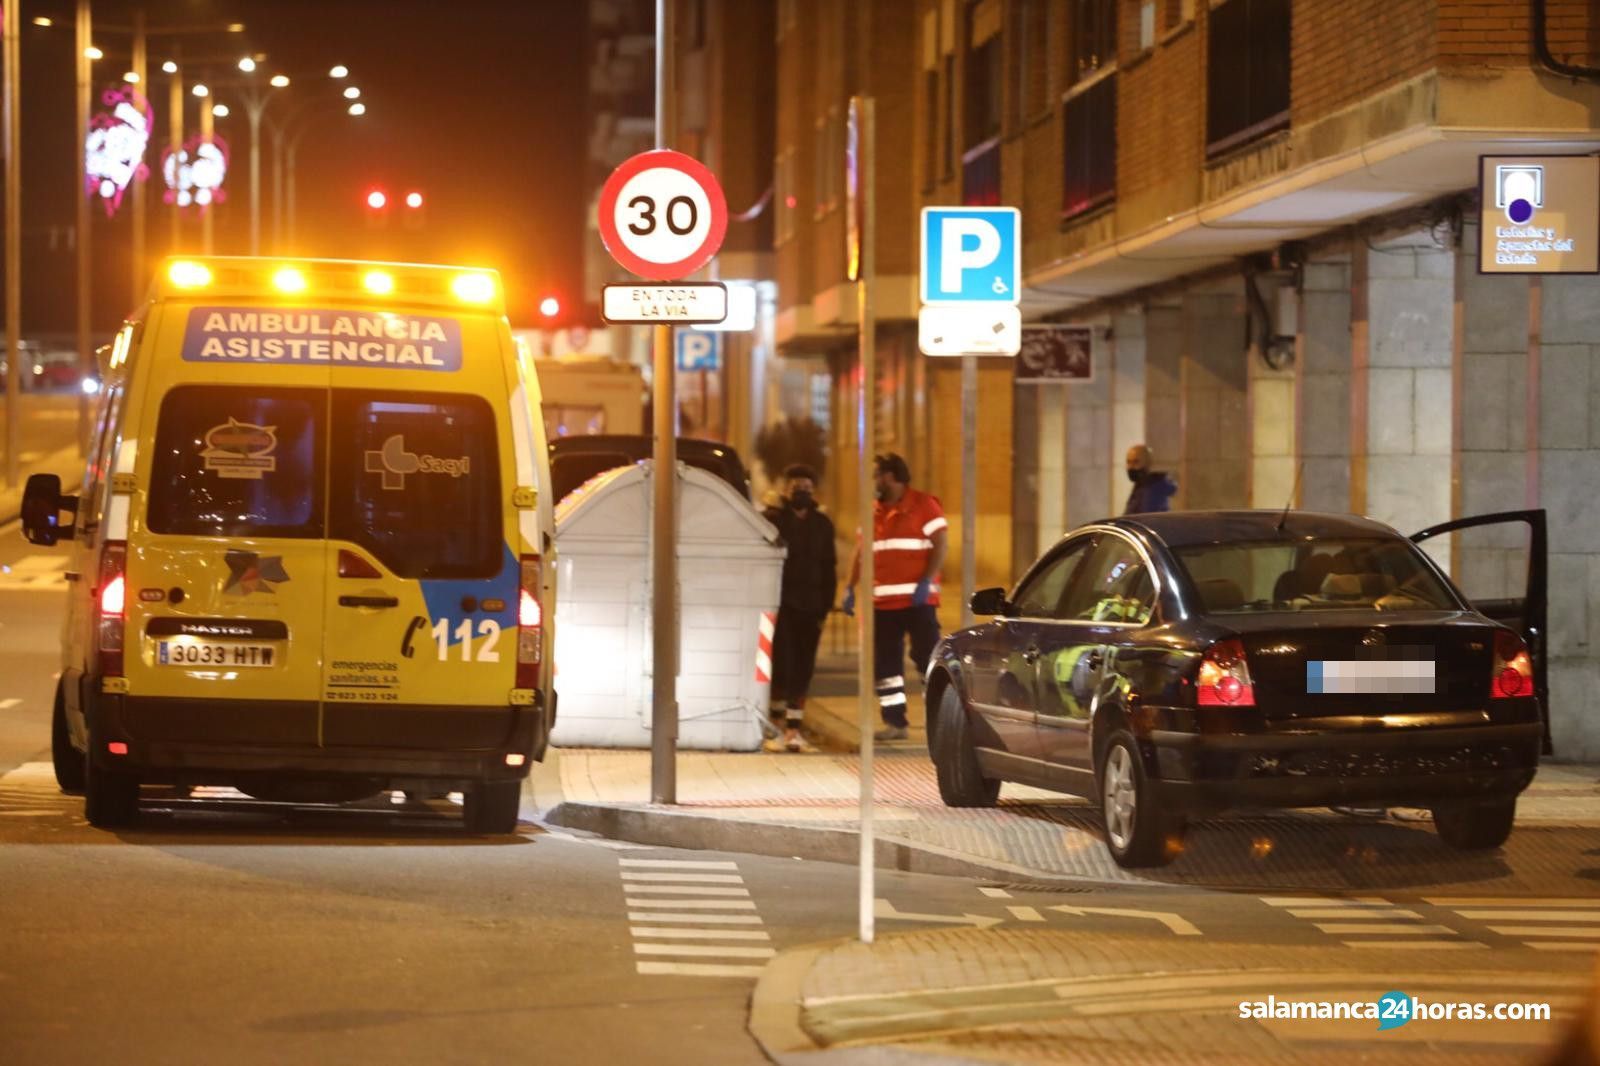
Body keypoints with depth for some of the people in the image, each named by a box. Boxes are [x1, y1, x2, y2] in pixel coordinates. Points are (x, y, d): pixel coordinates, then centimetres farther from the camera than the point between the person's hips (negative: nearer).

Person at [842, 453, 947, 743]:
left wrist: (926, 582, -20)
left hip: (917, 599, -7)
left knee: (928, 658, -7)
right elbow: (862, 552, 18)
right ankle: (896, 722, 10)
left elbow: (941, 544, -10)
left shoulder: (923, 505, -4)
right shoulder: (874, 512, 15)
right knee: (885, 664, 5)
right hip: (882, 601, 7)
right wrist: (851, 588, 9)